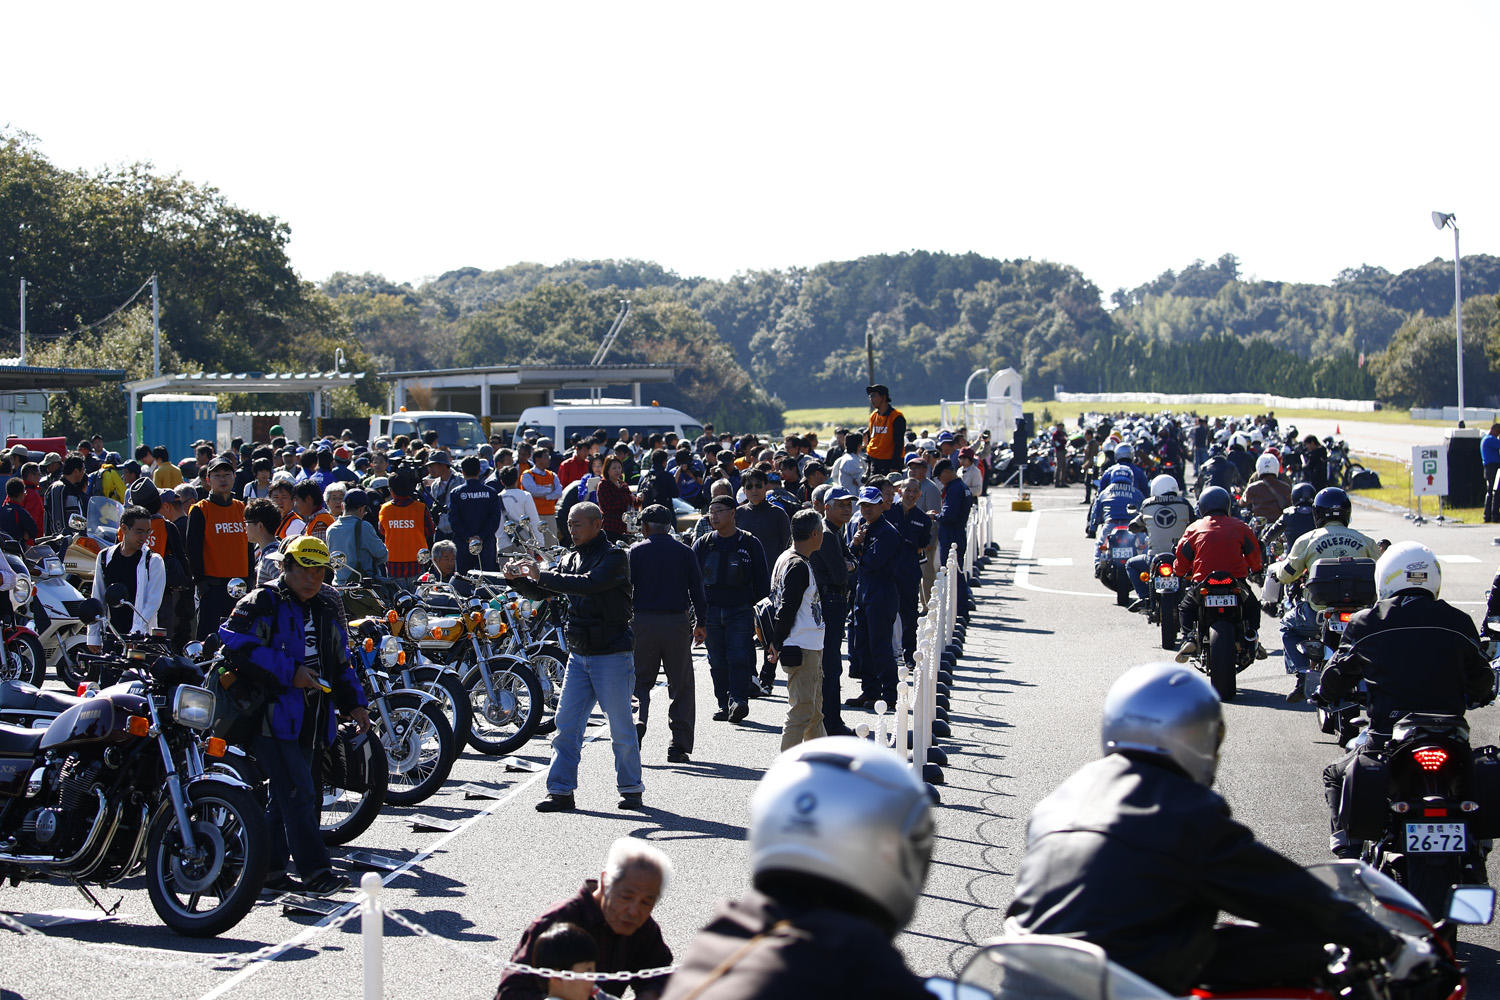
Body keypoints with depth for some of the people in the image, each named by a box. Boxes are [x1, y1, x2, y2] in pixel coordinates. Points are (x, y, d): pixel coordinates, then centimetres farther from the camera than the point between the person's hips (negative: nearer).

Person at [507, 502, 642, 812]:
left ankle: (631, 789, 12)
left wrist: (541, 575, -28)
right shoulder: (572, 559, 13)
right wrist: (518, 578, -9)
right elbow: (543, 591, 11)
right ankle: (560, 791, 3)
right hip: (579, 655, 7)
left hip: (612, 655, -7)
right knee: (566, 724, 1)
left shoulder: (614, 557, -11)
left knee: (621, 728, 1)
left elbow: (588, 584, -27)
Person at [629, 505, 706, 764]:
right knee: (680, 685, 6)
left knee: (640, 680, 10)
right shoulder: (684, 552, 7)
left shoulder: (635, 552, 3)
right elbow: (697, 589, 7)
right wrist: (700, 623, 15)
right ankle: (679, 746, 3)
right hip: (678, 622, 1)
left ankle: (637, 720, -17)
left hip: (643, 623, -1)